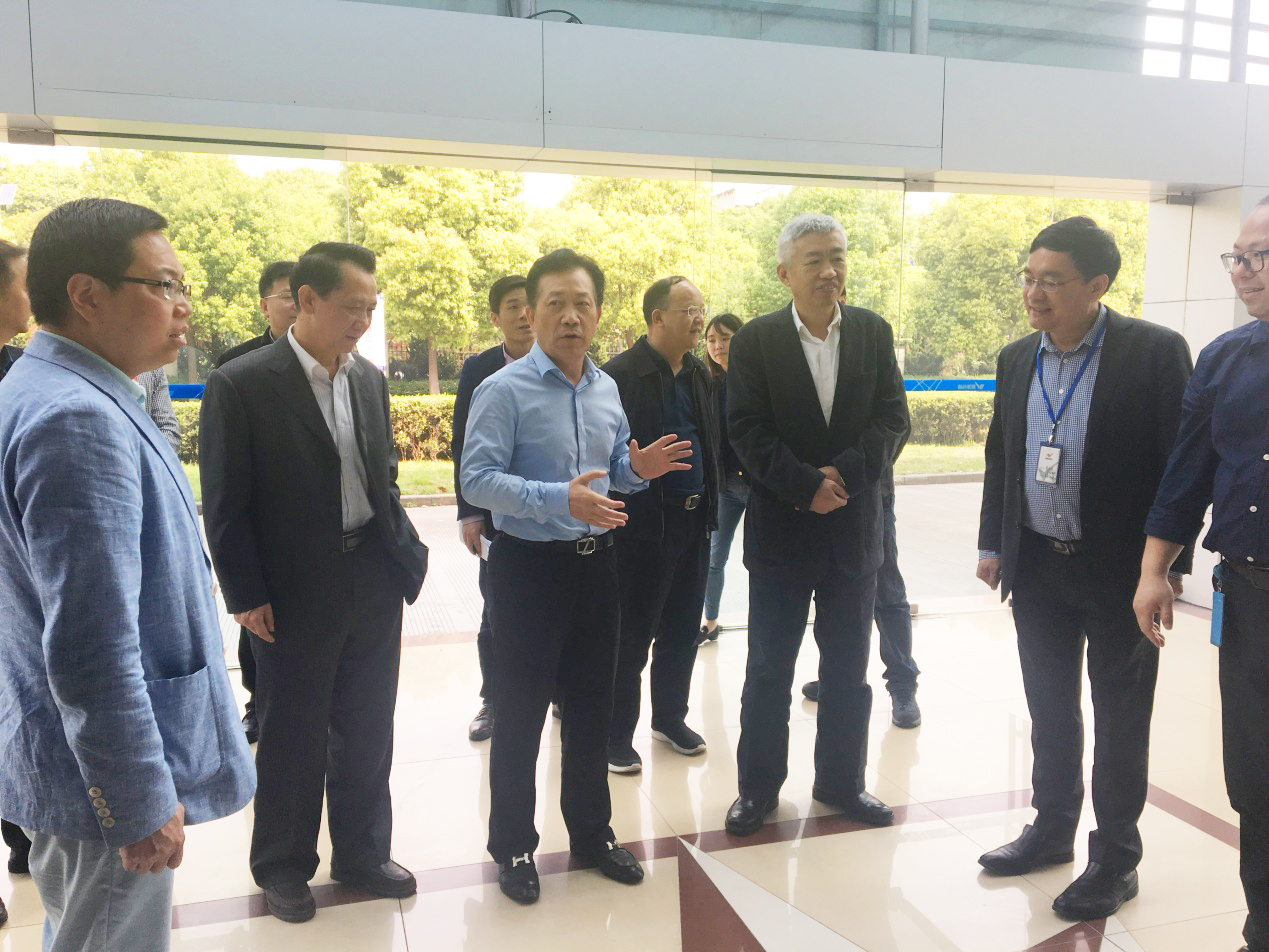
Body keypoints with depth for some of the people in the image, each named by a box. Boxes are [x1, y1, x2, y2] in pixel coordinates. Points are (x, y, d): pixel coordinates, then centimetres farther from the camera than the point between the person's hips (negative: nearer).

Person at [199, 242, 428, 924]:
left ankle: (362, 852, 36)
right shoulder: (241, 384, -12)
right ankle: (282, 868, 34)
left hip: (375, 582, 5)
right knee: (292, 737, 12)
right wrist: (246, 596, -11)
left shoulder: (370, 379, 5)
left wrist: (407, 549, 4)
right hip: (294, 593, -5)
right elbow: (225, 503, -10)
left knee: (367, 728, 16)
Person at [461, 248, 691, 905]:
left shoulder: (606, 389, 7)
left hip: (596, 561, 6)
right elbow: (477, 480, -20)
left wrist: (637, 469, -6)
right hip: (530, 563, -6)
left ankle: (591, 831, 37)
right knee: (521, 710, 7)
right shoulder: (504, 391, -13)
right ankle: (513, 847, 27)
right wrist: (560, 499, -30)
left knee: (592, 703, 17)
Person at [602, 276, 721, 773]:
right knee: (631, 636, 3)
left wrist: (711, 502, 10)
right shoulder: (621, 374, -12)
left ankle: (670, 718, 35)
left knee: (682, 630, 17)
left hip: (693, 523, 7)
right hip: (644, 525, -7)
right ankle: (616, 737, 18)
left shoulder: (700, 374, 11)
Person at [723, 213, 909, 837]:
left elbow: (893, 418, -2)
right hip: (780, 528, -2)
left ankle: (841, 780, 31)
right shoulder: (756, 340, -4)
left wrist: (844, 473, -16)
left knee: (848, 668, 14)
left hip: (854, 527, 3)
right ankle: (759, 787, 23)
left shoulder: (873, 333, 4)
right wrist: (808, 486, -18)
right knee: (768, 669, 8)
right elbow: (748, 432, -10)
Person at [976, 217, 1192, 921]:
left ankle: (1115, 861, 27)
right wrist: (992, 544, 10)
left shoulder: (1155, 352, -12)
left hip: (1121, 572, -5)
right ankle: (1052, 831, 37)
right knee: (1049, 711, 18)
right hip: (1037, 568, 5)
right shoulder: (1016, 359, 4)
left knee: (1120, 722, 10)